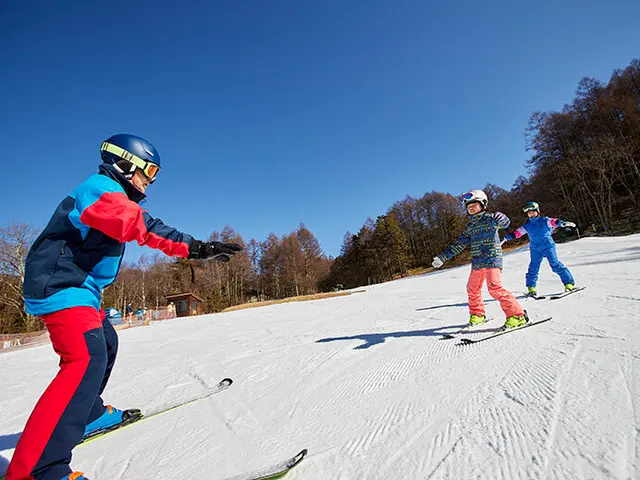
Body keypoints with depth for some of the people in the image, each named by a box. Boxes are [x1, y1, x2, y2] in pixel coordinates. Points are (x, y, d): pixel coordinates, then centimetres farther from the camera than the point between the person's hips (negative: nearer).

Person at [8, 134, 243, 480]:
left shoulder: (111, 195, 18)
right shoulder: (100, 188, -16)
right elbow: (141, 225, -32)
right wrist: (196, 247, -40)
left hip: (78, 287, 11)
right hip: (61, 286, -11)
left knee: (105, 343, 22)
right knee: (87, 359, -24)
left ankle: (88, 413, 38)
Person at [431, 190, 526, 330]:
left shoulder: (489, 218, -3)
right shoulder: (470, 226, 14)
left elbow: (505, 223, -24)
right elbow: (459, 244, 16)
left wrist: (501, 220, -50)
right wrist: (443, 257, 14)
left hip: (492, 260, -7)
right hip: (477, 263, 7)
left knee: (495, 288, -18)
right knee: (473, 289, 12)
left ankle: (517, 315, -7)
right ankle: (477, 315, 30)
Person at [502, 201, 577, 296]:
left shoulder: (544, 220, 2)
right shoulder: (527, 226, 9)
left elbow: (554, 222, -13)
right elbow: (516, 233, 8)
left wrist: (564, 223, -32)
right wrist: (506, 238, 3)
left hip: (548, 246, -2)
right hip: (535, 250, 2)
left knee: (556, 265, -9)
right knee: (533, 268, -1)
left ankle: (569, 283, 1)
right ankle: (531, 287, 7)